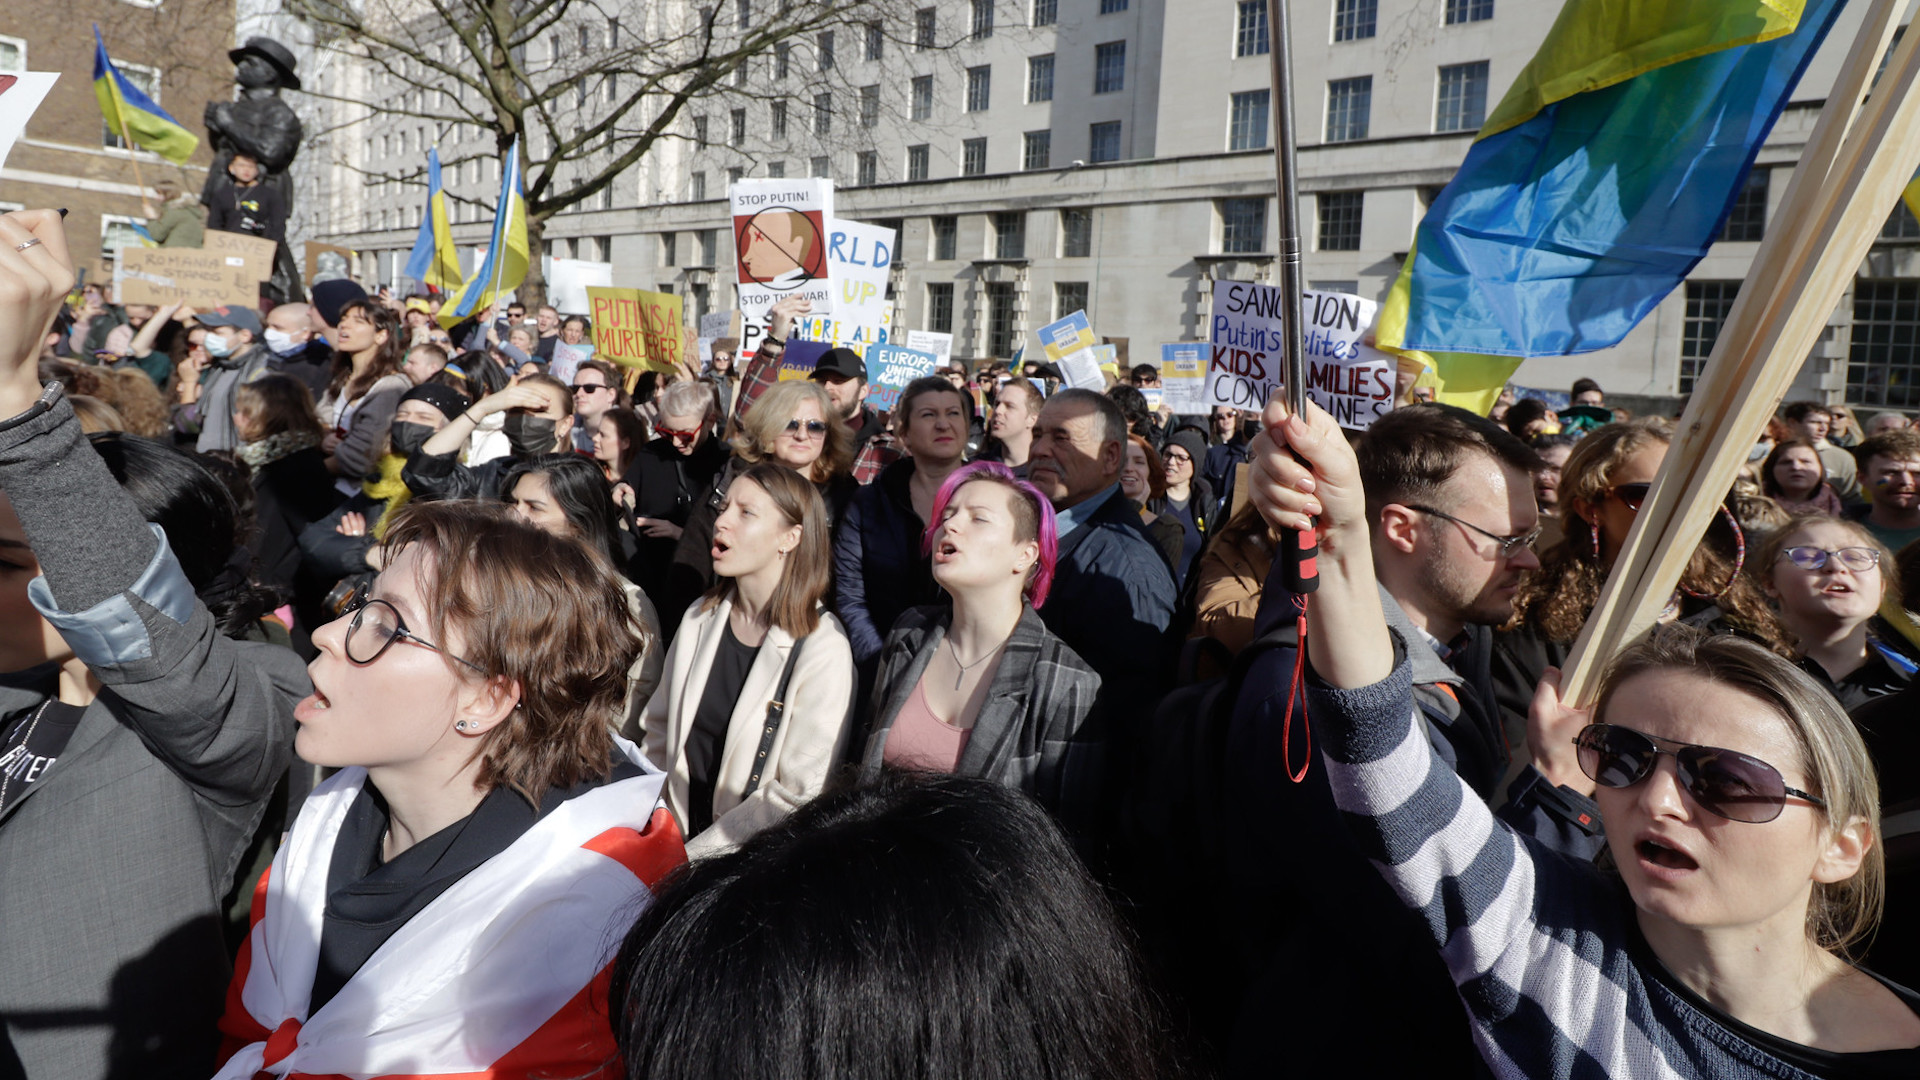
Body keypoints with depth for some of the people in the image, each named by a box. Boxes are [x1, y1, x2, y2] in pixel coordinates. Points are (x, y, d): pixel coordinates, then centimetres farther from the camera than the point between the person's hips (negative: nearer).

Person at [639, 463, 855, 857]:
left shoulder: (822, 649, -14)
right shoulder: (701, 618, 4)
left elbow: (797, 795, -13)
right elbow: (657, 733, 12)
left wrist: (692, 856, -12)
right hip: (673, 841, 4)